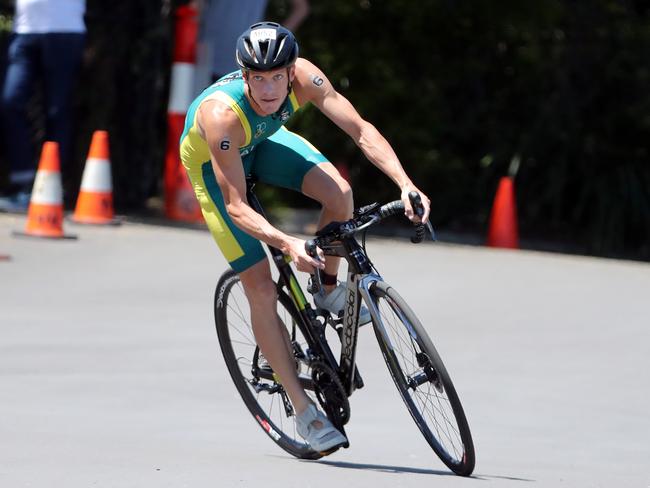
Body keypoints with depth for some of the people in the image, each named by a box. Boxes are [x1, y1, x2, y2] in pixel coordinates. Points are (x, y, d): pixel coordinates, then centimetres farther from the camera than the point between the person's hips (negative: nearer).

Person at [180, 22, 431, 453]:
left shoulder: (303, 77, -33)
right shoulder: (222, 114, -42)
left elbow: (361, 130, -33)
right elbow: (236, 207, -39)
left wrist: (405, 184, -47)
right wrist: (287, 244, -54)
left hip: (264, 140, 4)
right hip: (211, 161, -4)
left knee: (339, 193, -26)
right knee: (261, 287, -10)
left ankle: (330, 291, 3)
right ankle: (304, 410, 1)